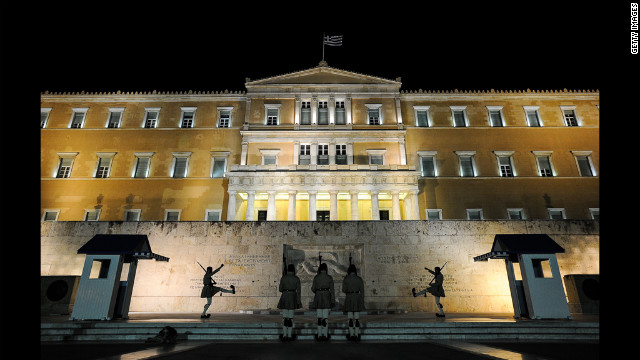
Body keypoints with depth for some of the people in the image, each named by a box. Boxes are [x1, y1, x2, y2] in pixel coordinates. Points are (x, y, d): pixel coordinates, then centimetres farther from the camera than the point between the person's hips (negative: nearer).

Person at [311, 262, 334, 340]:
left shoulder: (316, 277, -1)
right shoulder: (329, 277, -2)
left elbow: (313, 289, 1)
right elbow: (332, 290, -3)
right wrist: (333, 300, 2)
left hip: (318, 298, 1)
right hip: (327, 297, -1)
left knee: (319, 317, 7)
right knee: (325, 317, 3)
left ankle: (319, 335, 9)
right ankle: (325, 335, 3)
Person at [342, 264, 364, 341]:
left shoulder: (346, 279, -5)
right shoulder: (360, 279, 1)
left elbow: (343, 290, -3)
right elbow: (362, 291, 0)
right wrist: (363, 302, 6)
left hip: (349, 298, -2)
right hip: (357, 298, 2)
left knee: (350, 318, 5)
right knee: (357, 318, 7)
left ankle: (351, 335, 6)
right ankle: (356, 335, 8)